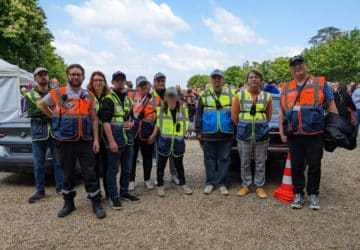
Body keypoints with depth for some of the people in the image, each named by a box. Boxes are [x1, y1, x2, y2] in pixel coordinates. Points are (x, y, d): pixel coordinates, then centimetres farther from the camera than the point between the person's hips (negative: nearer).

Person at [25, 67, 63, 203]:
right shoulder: (30, 95, 7)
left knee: (58, 162, 7)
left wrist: (40, 114, -15)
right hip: (38, 133, 1)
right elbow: (31, 113, -8)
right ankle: (40, 191, 21)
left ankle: (60, 187, 20)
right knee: (38, 164, 8)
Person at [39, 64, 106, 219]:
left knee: (90, 173, 2)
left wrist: (96, 139, 1)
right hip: (66, 142, -1)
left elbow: (94, 119, 7)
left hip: (86, 142, 1)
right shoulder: (58, 94, -1)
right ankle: (68, 203, 27)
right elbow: (42, 105, 14)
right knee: (68, 174, 12)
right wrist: (55, 117, 5)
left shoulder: (88, 96, 6)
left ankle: (96, 203, 12)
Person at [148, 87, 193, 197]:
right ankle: (160, 185, 22)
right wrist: (153, 135, -5)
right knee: (161, 165, 9)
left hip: (178, 143, 1)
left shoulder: (183, 110, 2)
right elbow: (158, 125, 3)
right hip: (164, 142, -1)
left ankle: (183, 184, 28)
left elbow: (185, 125, 10)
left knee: (179, 165, 14)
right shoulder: (160, 110, -2)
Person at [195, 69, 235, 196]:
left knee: (224, 159, 5)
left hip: (226, 134, 0)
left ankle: (222, 184, 15)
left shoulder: (230, 94, 5)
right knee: (209, 159, 9)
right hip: (209, 134, 1)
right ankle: (210, 183, 20)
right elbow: (199, 114, 6)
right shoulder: (205, 94, 6)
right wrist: (198, 131, 2)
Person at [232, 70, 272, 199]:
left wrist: (260, 126, 10)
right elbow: (234, 116, 3)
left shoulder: (267, 97, 3)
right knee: (245, 163, 9)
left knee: (260, 163, 9)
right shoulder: (239, 96, 0)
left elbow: (268, 116, 11)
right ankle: (245, 185, 23)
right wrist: (243, 128, 7)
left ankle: (260, 186, 22)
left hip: (261, 135, 1)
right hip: (244, 135, 0)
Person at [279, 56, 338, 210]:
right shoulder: (286, 88, 10)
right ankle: (298, 194, 24)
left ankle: (313, 194, 24)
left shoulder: (320, 83, 3)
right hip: (293, 135, 2)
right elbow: (282, 112, 14)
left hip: (315, 134, -2)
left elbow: (331, 106, 5)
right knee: (296, 165, 10)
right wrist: (281, 132, 8)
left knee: (314, 165, 8)